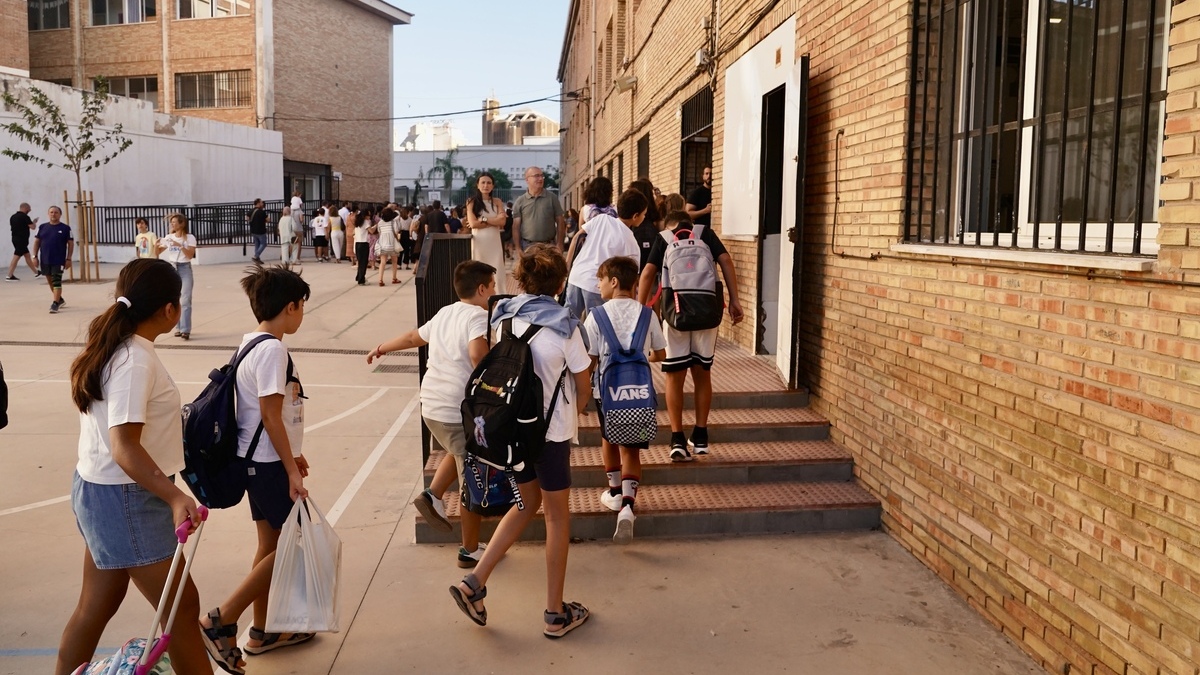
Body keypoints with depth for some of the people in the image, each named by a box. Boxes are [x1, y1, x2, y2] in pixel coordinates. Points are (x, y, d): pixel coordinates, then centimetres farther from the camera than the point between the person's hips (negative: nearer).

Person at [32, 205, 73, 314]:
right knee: (50, 281, 16)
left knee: (57, 282, -7)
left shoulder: (65, 228, -4)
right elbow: (37, 242, 9)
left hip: (59, 260, -5)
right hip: (45, 260, 5)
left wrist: (68, 259, -9)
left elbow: (70, 243, -3)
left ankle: (55, 304, -6)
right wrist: (35, 256, 2)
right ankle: (60, 299, 34)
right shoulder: (42, 227, 6)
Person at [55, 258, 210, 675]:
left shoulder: (111, 347, 6)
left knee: (96, 606, 20)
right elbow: (124, 447, -30)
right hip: (125, 499, -10)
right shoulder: (135, 360, -23)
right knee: (183, 609, 2)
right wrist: (175, 497, -39)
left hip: (98, 489, 10)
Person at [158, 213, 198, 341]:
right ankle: (178, 327, 17)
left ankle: (185, 330, -13)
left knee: (185, 300, -10)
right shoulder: (168, 237, 6)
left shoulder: (190, 238, -5)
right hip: (172, 269, 4)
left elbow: (190, 255, -14)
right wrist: (158, 245, -11)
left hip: (185, 269, -4)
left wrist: (180, 246, -25)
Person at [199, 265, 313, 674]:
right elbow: (271, 417, -22)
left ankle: (262, 632, 28)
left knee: (271, 543, 17)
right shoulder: (272, 350, -20)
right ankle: (221, 621, 3)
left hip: (259, 459, 10)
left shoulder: (251, 343, 10)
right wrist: (292, 471, -17)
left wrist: (291, 456, 22)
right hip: (269, 463, -10)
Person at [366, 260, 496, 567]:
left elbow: (413, 337, 27)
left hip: (430, 404, 8)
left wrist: (382, 348, 44)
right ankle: (470, 551, 19)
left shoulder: (444, 313, 12)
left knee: (460, 453, 34)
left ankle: (433, 495, 19)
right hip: (460, 410, -8)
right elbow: (477, 352, -32)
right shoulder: (479, 316, -11)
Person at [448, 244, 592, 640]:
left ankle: (475, 583, 15)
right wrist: (575, 412, 14)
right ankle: (556, 614, 19)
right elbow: (582, 382, -6)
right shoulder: (564, 326, -15)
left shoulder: (504, 317, -2)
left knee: (527, 504, 23)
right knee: (557, 516, 10)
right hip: (551, 430, -5)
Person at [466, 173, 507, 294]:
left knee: (497, 273, -1)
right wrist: (494, 221, -7)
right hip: (478, 242, -2)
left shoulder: (497, 202, 10)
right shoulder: (472, 202, 3)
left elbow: (502, 221, -4)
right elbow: (473, 223, -9)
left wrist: (483, 219, -10)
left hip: (494, 242, 2)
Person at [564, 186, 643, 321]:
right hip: (598, 284, -4)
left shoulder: (601, 218, 5)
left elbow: (577, 238, 8)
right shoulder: (631, 243, -3)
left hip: (577, 275, 4)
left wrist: (568, 263, 17)